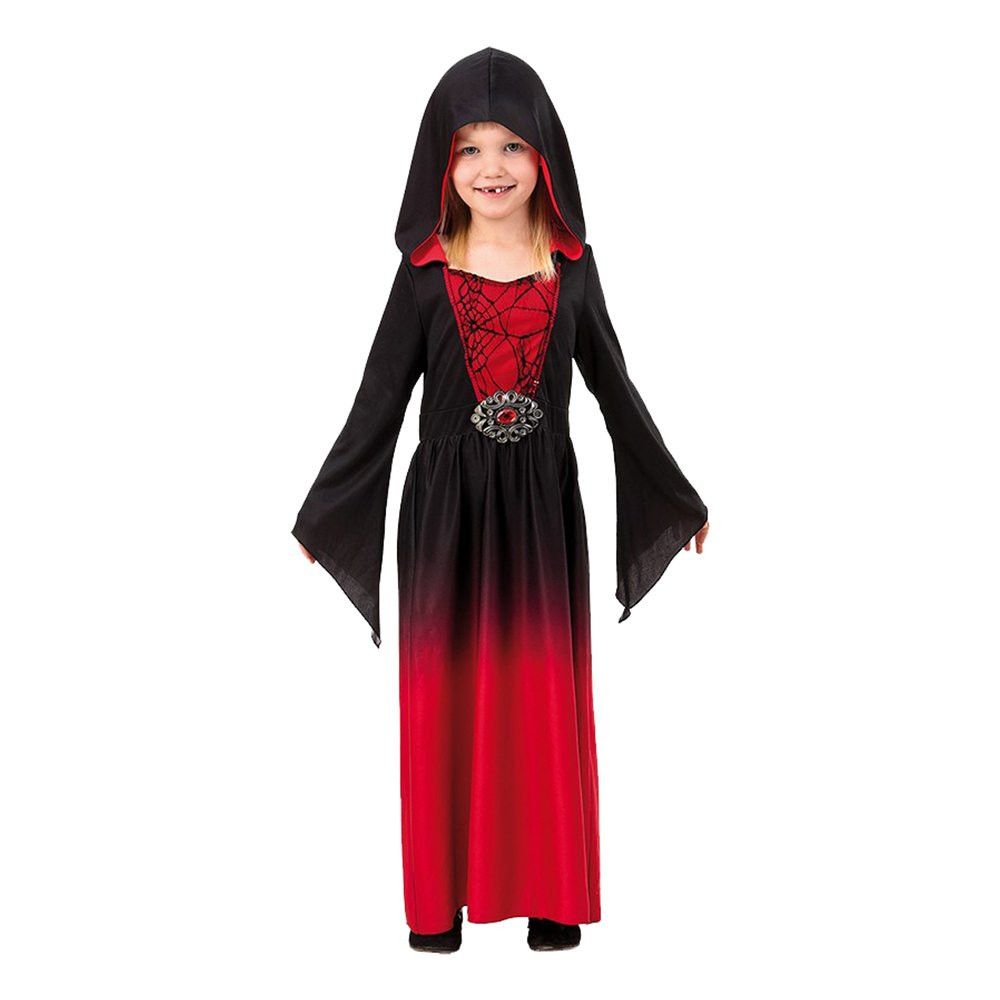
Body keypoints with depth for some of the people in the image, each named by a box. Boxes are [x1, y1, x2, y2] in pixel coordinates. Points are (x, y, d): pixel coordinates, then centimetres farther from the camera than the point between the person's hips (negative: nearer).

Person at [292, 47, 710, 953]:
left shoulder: (572, 268, 2)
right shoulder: (425, 275, -2)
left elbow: (615, 388, 9)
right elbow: (380, 402, 2)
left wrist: (681, 498, 14)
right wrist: (316, 517, 4)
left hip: (542, 506, 1)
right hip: (445, 506, -1)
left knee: (545, 694, 7)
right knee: (445, 695, 6)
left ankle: (550, 891, 21)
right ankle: (441, 896, 20)